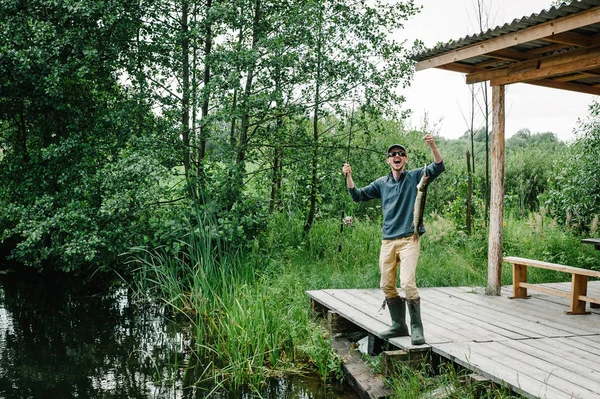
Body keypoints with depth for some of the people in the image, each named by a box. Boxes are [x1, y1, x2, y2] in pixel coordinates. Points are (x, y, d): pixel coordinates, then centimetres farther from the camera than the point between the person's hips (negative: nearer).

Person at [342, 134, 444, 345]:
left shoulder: (415, 177, 3)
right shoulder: (382, 183, 13)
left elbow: (438, 167, -11)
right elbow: (358, 195, 17)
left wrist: (433, 146, -27)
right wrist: (348, 176, 3)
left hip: (409, 239, -5)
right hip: (388, 241, 5)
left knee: (408, 283, -18)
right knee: (387, 286, 9)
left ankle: (417, 328, -6)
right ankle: (399, 325, 24)